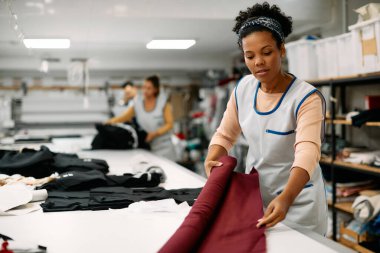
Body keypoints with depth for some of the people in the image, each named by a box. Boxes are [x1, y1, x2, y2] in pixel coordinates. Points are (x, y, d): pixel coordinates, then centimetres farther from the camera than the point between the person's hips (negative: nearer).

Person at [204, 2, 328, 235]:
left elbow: (307, 153, -35)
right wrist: (212, 159, -17)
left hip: (298, 199, -5)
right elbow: (225, 135, 5)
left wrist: (285, 199, -52)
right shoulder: (243, 88, -5)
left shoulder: (306, 97, -21)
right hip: (255, 194, 5)